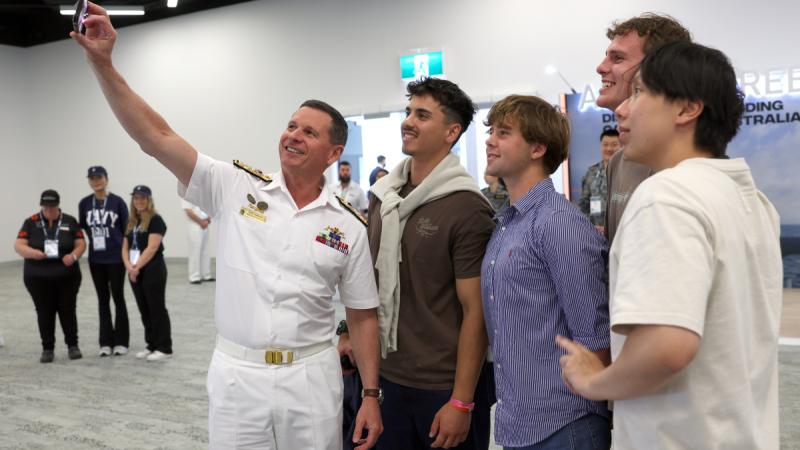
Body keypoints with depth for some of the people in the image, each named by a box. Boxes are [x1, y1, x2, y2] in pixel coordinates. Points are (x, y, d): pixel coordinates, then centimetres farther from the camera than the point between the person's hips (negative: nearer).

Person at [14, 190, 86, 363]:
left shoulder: (70, 222, 3)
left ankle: (72, 345, 17)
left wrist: (73, 256, -19)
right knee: (44, 313, 5)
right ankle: (48, 349, 14)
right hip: (38, 278, 0)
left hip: (67, 276, 0)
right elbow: (19, 245, -5)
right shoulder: (31, 222, 1)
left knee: (67, 310, 4)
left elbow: (81, 244, 2)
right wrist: (32, 252, -25)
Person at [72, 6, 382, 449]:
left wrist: (370, 395, 0)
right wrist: (101, 63, -15)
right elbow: (157, 138, -7)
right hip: (235, 374, 0)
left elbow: (362, 316, 4)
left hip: (312, 378, 0)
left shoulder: (349, 226, 0)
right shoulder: (235, 189, -2)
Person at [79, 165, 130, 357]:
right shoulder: (84, 203, 3)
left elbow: (126, 228, -2)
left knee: (118, 298, 4)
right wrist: (94, 239, 7)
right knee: (103, 299, 10)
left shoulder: (117, 201, -6)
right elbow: (83, 227, 13)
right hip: (95, 259, 3)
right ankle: (106, 342, 18)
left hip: (116, 257, -3)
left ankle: (121, 341, 13)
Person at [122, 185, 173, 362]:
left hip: (153, 271, -8)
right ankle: (151, 346, 21)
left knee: (157, 309, -3)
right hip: (136, 273, 8)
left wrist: (137, 267, -16)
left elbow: (152, 248, -17)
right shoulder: (132, 222, 14)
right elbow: (125, 247, 11)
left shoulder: (155, 220, -10)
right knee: (144, 310, 12)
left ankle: (164, 348, 4)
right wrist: (129, 266, -6)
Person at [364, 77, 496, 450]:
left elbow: (475, 312, -15)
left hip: (443, 387, -5)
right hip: (386, 377, 5)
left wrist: (461, 402, -15)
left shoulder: (467, 209, -14)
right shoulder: (383, 196, 4)